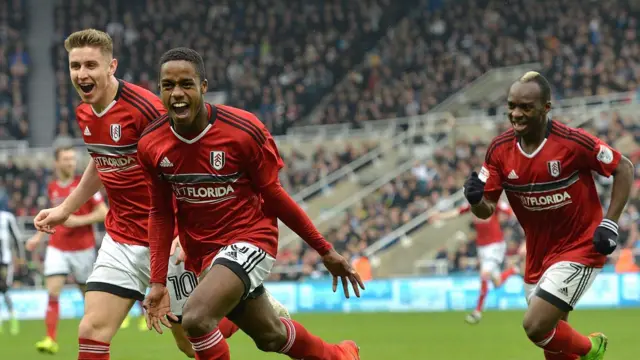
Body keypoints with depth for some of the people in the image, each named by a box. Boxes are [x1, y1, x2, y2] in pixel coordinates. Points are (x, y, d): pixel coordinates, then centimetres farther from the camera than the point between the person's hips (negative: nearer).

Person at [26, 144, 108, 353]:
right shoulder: (52, 188, 7)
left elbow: (103, 213, -10)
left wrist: (78, 221, -20)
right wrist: (39, 236, 17)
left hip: (83, 248, -3)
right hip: (57, 247, 3)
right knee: (52, 292, -13)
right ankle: (51, 340, -15)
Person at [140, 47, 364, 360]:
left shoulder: (244, 131, -21)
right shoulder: (150, 145, -10)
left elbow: (273, 196, -8)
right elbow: (160, 214, 1)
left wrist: (325, 251, -2)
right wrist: (158, 282, -4)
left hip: (249, 240, -5)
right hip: (201, 252, 5)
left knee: (195, 318, -28)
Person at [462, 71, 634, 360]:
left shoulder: (573, 142, -20)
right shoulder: (499, 150, -6)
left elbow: (624, 168, -8)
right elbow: (486, 210, -2)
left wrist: (610, 223, -14)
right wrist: (475, 199, -26)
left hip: (579, 249, -6)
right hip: (538, 256, 6)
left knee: (535, 326, -18)